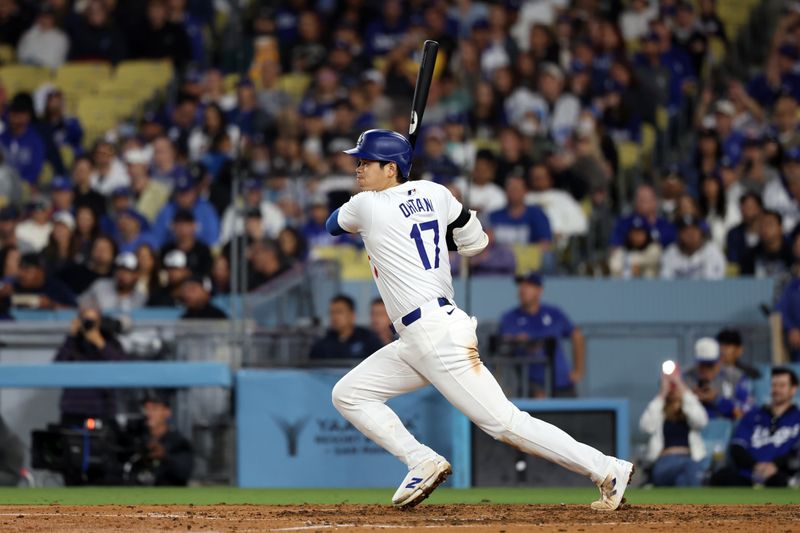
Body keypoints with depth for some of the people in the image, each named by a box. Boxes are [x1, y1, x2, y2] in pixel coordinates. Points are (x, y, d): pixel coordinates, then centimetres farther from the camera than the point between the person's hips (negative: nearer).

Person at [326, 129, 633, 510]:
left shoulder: (368, 206, -9)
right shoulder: (432, 193, 11)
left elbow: (332, 224, 13)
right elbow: (475, 242, 20)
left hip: (438, 336, -10)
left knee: (504, 422, -10)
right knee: (348, 394, 10)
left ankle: (608, 470, -8)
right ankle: (422, 462, 2)